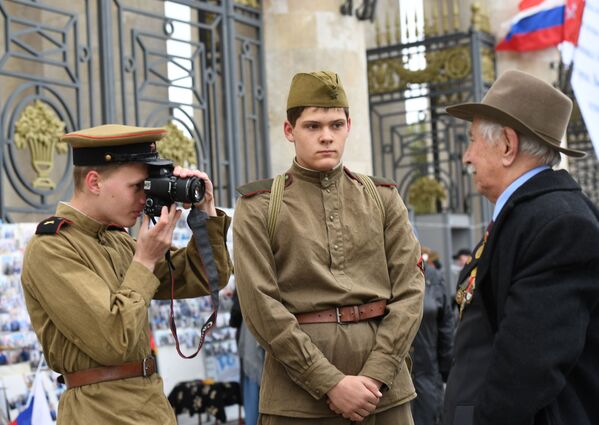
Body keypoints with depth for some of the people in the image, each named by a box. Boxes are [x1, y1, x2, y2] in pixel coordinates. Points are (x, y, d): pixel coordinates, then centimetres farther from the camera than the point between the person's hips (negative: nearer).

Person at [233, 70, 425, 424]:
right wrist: (330, 383, -13)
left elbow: (410, 290, 1)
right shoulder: (258, 207, 1)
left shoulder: (383, 198, 9)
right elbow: (261, 306, -8)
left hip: (385, 389, 2)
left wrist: (375, 375, -10)